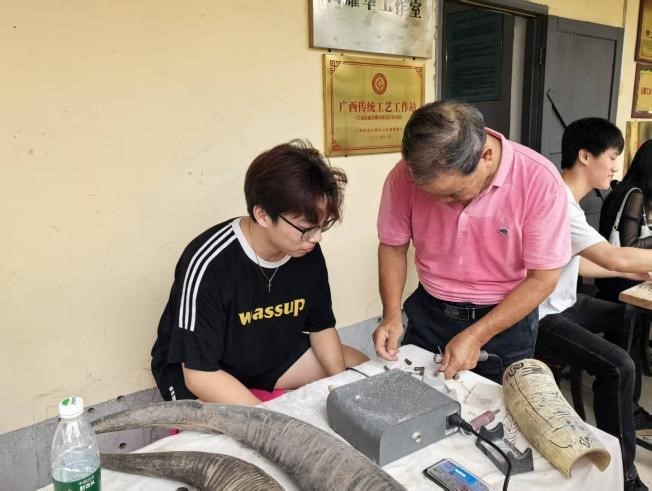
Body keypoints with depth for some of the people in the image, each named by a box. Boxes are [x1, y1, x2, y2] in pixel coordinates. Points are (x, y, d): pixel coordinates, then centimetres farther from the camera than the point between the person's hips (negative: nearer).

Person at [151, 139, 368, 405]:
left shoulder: (307, 252, -16)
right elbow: (200, 373, -29)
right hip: (194, 368, -6)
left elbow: (321, 325, 0)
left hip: (272, 354, 6)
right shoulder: (208, 264, -34)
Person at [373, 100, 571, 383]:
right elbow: (393, 246, -2)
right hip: (429, 312, 3)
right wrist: (392, 314, -15)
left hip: (508, 318, -2)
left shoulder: (539, 180, -23)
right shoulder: (406, 175, -17)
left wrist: (476, 337, -22)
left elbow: (542, 279, -17)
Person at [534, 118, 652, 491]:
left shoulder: (567, 200, 9)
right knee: (619, 365, -21)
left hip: (563, 304, 11)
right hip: (539, 318, -11)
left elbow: (575, 264, 16)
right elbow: (614, 257, -30)